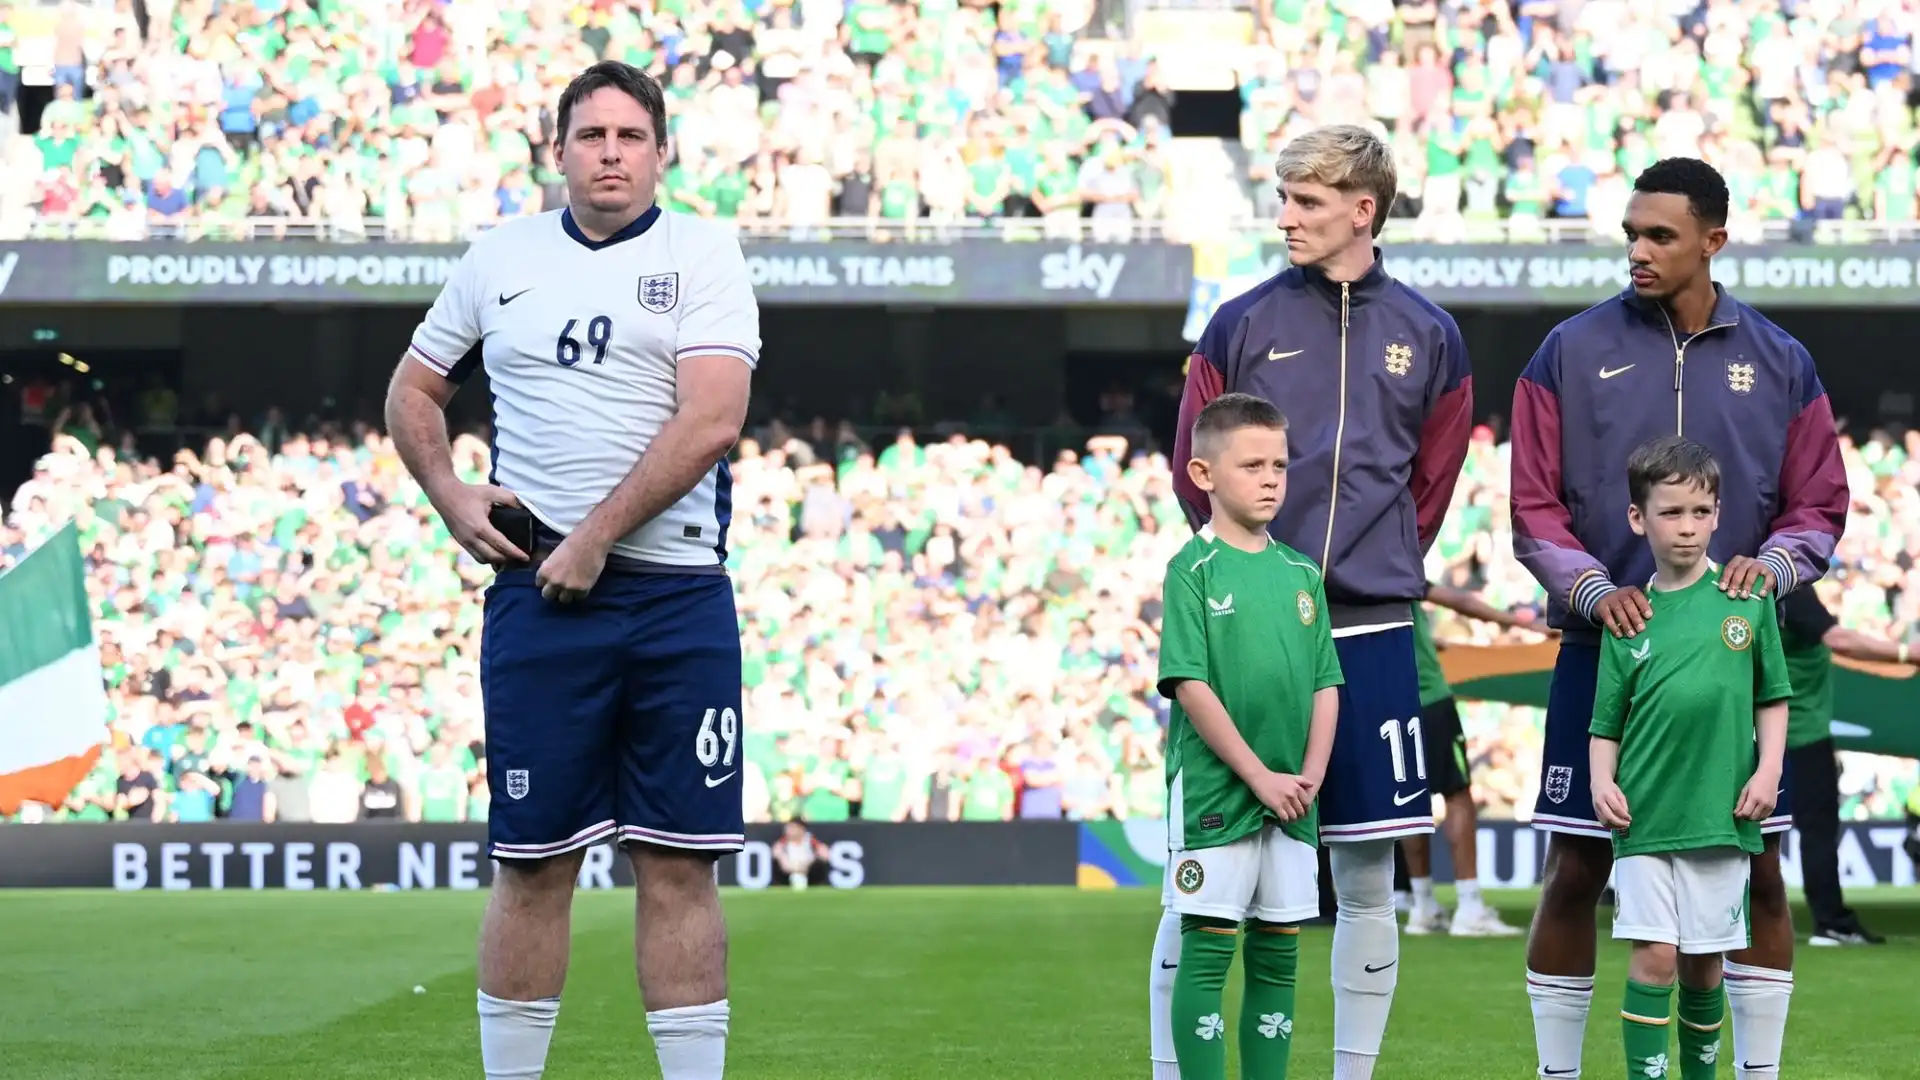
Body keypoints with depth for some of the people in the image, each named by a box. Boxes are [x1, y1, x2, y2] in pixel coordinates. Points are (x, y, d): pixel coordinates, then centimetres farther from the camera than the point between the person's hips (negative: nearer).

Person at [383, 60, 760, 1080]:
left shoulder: (701, 253, 2)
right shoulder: (499, 258, 11)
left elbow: (710, 420, -10)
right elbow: (413, 392, 23)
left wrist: (596, 540, -13)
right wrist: (449, 495, 5)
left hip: (676, 597, -2)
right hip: (538, 598, 2)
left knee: (679, 866, 0)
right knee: (531, 864, 2)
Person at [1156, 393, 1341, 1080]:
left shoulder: (1301, 573, 10)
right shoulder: (1194, 569, -6)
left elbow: (1325, 684, 11)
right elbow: (1189, 685, -12)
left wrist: (1310, 774, -4)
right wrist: (1259, 775, -15)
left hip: (1292, 799, 5)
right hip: (1213, 789, -5)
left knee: (1278, 955, 7)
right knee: (1207, 949, -3)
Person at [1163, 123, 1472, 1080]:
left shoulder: (1426, 337, 6)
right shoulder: (1241, 326, 1)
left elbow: (1430, 484, 14)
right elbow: (1196, 476, 6)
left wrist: (1378, 569, 10)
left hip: (1370, 639, 2)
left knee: (1367, 878, 6)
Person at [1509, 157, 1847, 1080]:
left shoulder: (1778, 364, 5)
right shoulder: (1571, 353, 0)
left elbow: (1819, 507, 9)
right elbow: (1533, 508, 0)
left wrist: (1773, 563, -11)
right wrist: (1594, 590, -15)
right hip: (1603, 652, -1)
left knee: (1757, 872, 2)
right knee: (1575, 874, 1)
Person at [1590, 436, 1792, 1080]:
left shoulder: (1748, 598, 3)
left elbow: (1772, 696, 9)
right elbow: (1606, 723, 6)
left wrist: (1768, 771, -2)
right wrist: (1602, 781, -9)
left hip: (1722, 814, 1)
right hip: (1645, 817, -1)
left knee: (1704, 961, 9)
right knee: (1654, 956, -7)